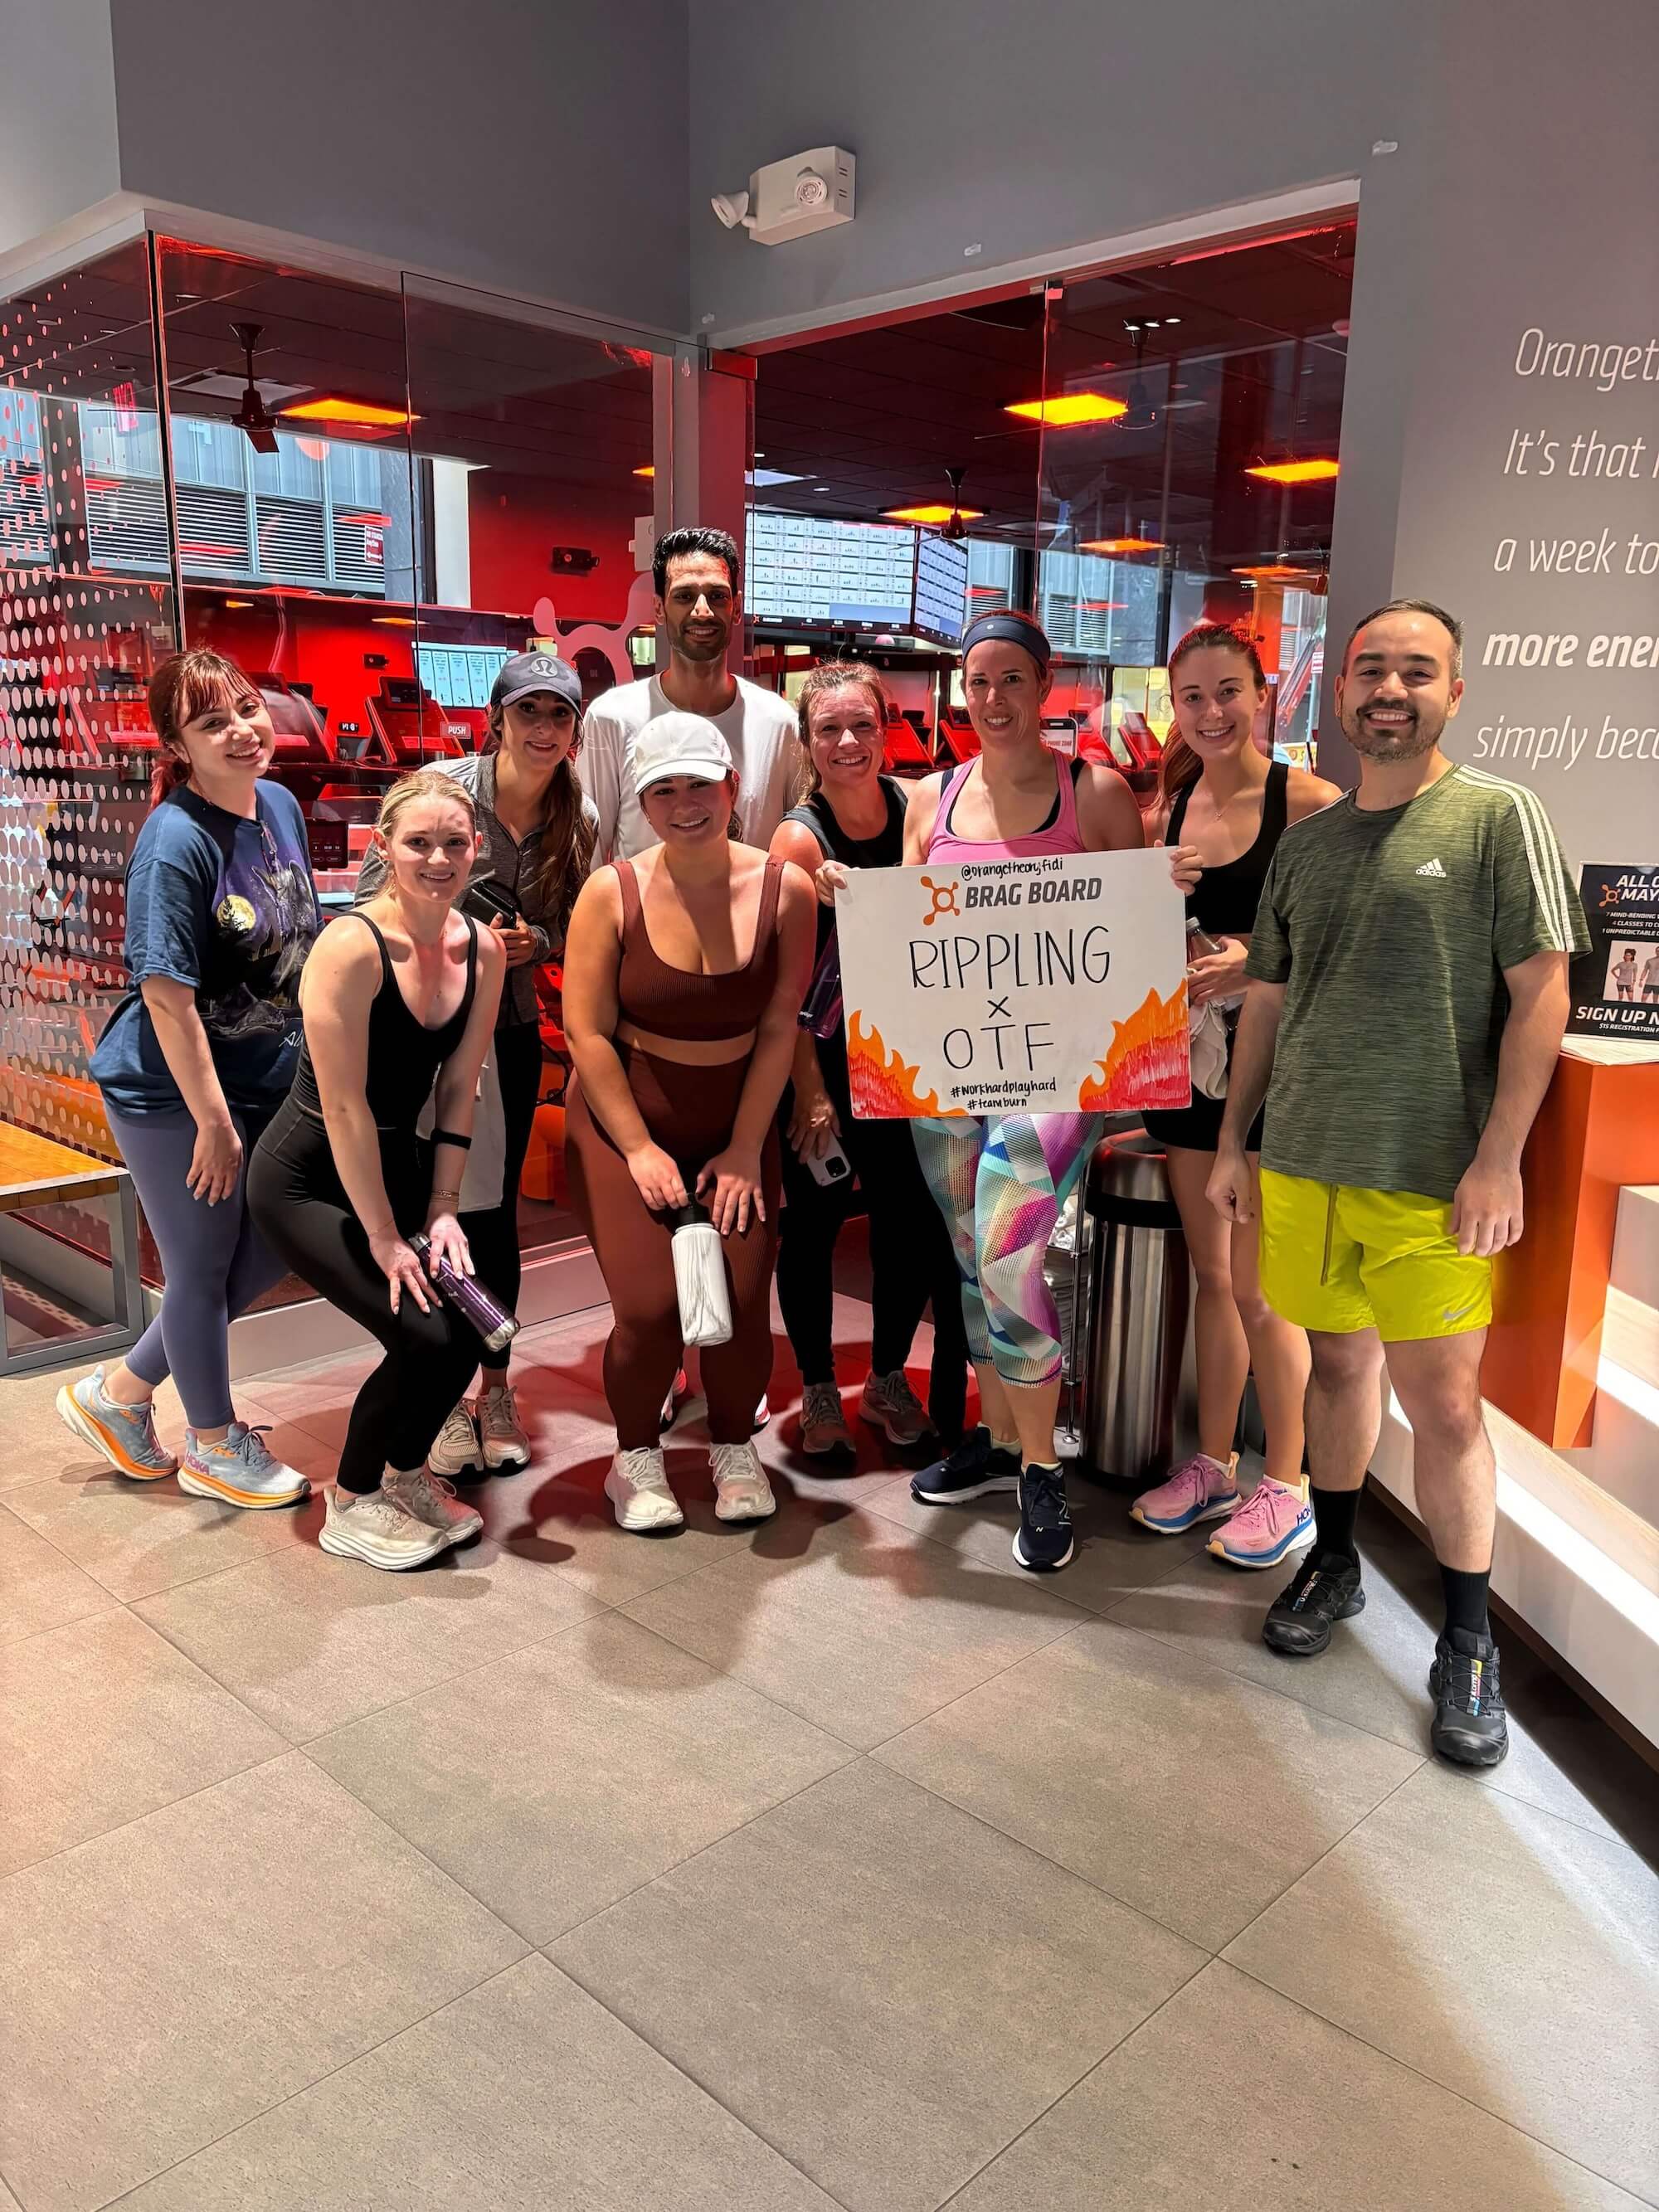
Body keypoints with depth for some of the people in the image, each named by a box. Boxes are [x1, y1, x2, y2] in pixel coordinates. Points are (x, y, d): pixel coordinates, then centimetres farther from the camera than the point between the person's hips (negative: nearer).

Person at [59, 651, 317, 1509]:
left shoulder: (281, 805, 1)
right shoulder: (175, 842, -22)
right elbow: (167, 994, -23)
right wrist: (214, 1120, -20)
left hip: (267, 1081, 8)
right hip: (173, 1092, -8)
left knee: (266, 1253, 17)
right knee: (202, 1270, 9)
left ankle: (120, 1392, 35)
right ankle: (215, 1445, 32)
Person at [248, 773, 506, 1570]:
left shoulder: (483, 949, -5)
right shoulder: (352, 946, -25)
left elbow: (458, 1090, 0)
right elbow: (344, 1107, -23)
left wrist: (441, 1208, -4)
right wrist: (385, 1237, -18)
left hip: (396, 1161, 6)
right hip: (307, 1181, -6)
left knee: (474, 1319, -5)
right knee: (423, 1337, -15)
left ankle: (405, 1471, 24)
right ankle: (351, 1505, 12)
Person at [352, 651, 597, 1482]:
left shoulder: (579, 818, 0)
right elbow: (373, 898, -8)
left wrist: (536, 941, -11)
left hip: (509, 1031, 3)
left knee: (495, 1212, 7)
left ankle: (495, 1389, 24)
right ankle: (443, 1397, 16)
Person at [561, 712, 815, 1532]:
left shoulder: (784, 888, -8)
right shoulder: (613, 892, -11)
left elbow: (779, 1028, -5)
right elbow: (586, 1030, -9)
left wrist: (745, 1148, -7)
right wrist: (640, 1148, -11)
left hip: (735, 1126, 1)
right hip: (624, 1124, -1)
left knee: (744, 1302, -7)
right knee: (650, 1307, -9)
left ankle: (734, 1448, 23)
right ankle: (636, 1457, 19)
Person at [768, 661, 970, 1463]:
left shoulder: (916, 806, -5)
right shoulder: (800, 837, -17)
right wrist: (811, 1094, -16)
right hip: (817, 1056, -4)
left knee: (912, 1218, 7)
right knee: (813, 1222, 4)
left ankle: (888, 1381, 29)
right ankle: (819, 1395, 24)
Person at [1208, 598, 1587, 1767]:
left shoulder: (1499, 816, -2)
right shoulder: (1305, 842, 12)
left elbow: (1541, 995, -6)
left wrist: (1500, 1159, -13)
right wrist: (1233, 1142, 13)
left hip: (1431, 1180, -4)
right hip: (1302, 1164, 4)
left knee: (1445, 1404, 0)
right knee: (1339, 1364, 15)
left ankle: (1469, 1643, 17)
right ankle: (1334, 1563, 34)